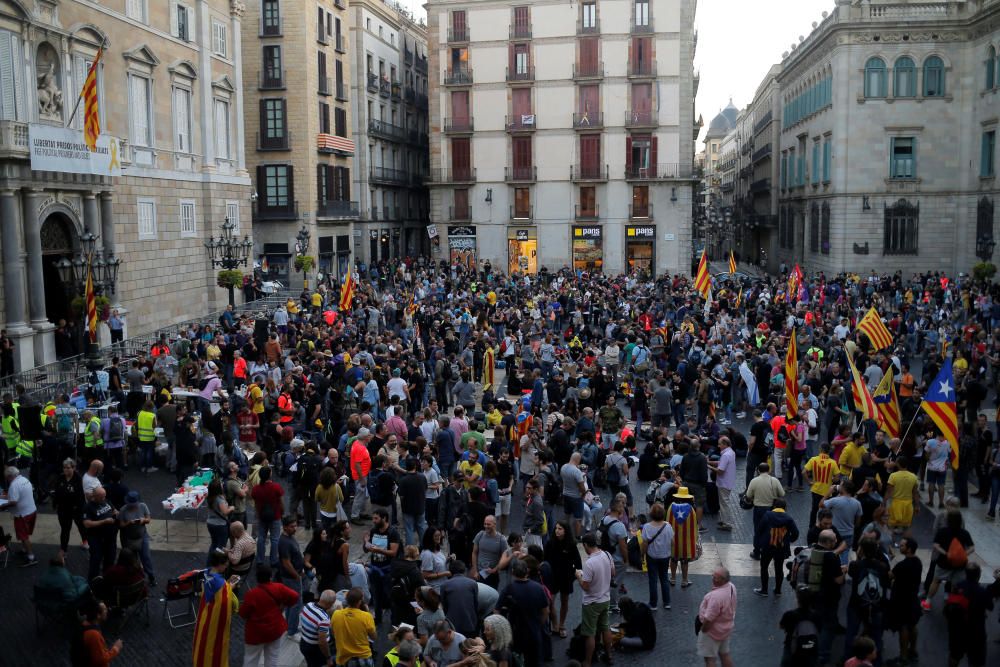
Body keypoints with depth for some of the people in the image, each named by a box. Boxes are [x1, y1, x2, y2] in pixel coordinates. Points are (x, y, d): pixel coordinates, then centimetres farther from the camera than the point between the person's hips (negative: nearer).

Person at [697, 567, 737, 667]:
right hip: (726, 627, 9)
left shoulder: (716, 596, -37)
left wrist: (703, 630, -13)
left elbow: (709, 619, -30)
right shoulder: (731, 586, -8)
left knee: (709, 658, 7)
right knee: (725, 654, 23)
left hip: (713, 631, -9)